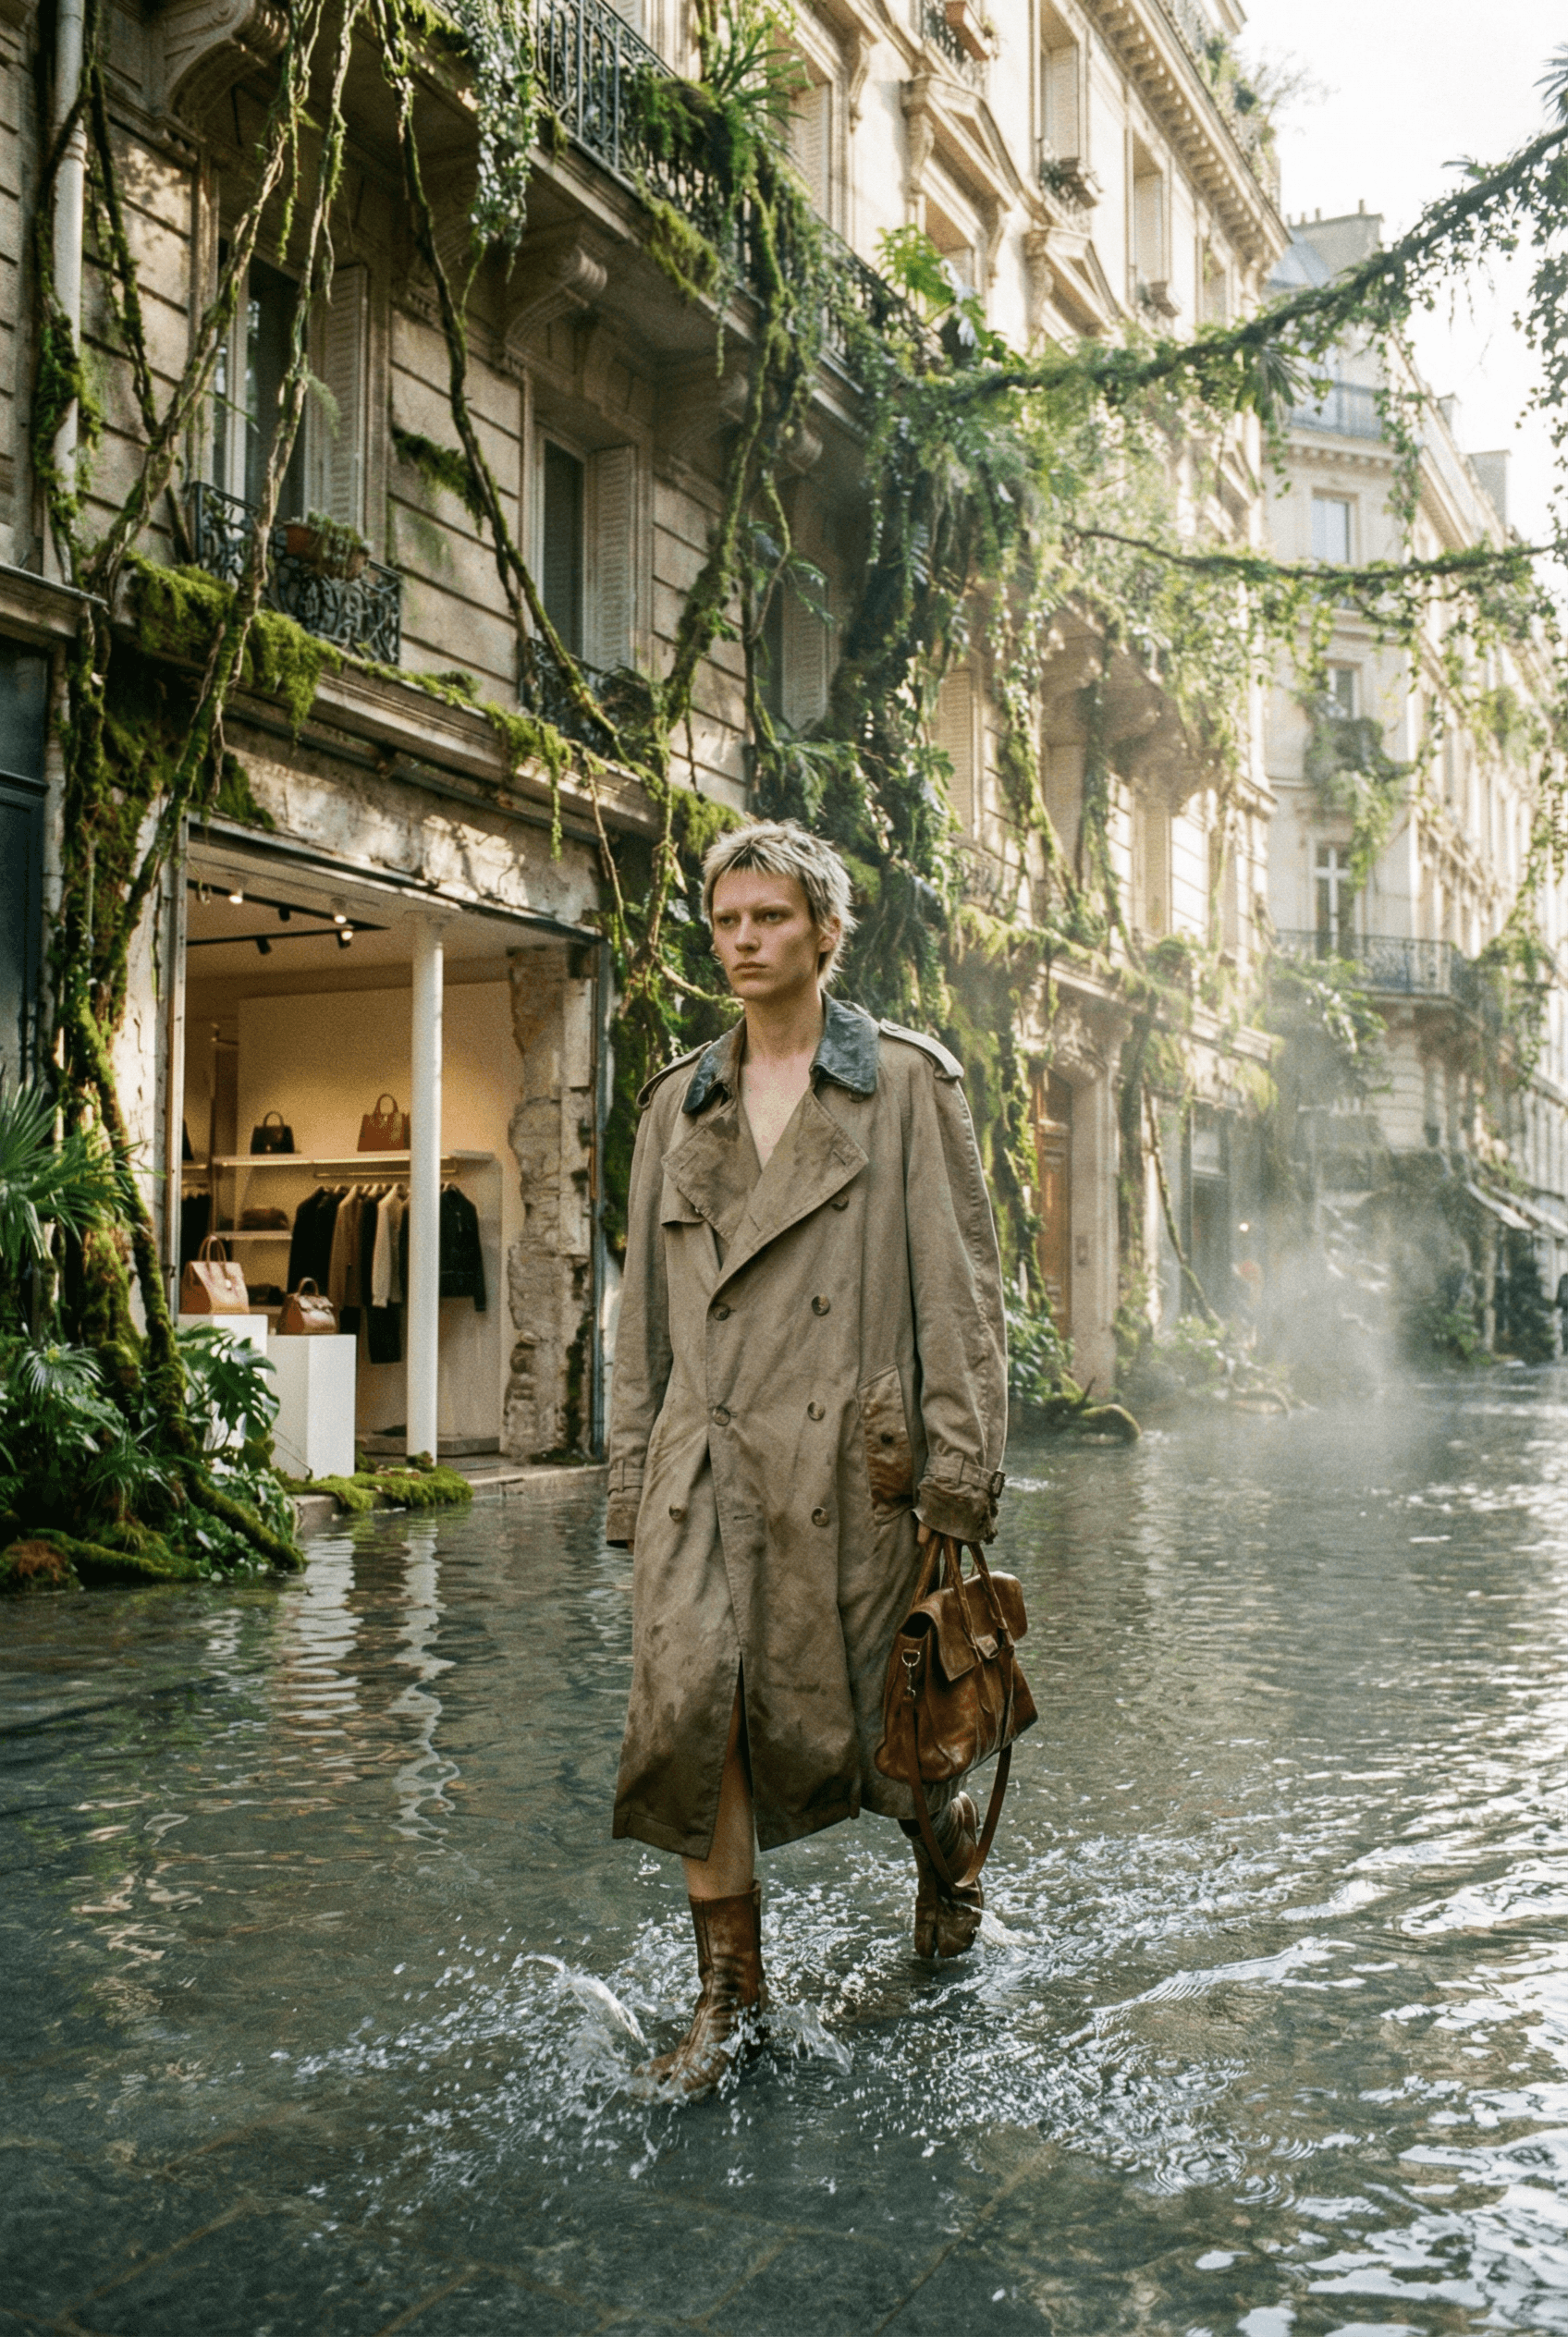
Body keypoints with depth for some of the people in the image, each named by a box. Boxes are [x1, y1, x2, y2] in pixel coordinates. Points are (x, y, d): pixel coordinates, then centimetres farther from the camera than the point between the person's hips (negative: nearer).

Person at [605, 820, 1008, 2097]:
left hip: (844, 1456, -3)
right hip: (704, 1455, 3)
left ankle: (946, 1833, 38)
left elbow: (960, 1283, -2)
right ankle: (731, 1987, 7)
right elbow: (644, 1306, 16)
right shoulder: (679, 1103, 13)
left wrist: (959, 1471, -9)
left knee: (829, 1716, 4)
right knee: (689, 1699, -10)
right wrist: (632, 1476, 12)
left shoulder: (905, 1083, 2)